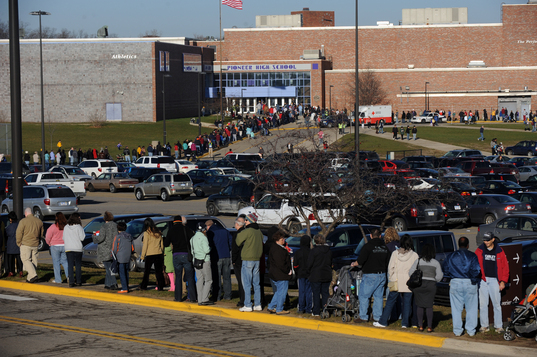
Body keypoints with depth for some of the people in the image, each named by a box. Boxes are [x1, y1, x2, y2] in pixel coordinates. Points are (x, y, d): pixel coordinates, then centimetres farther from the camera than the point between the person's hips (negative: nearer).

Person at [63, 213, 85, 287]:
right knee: (78, 265, 8)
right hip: (78, 248, -2)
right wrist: (82, 230, 5)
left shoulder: (66, 227, 4)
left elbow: (64, 238, 9)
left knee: (70, 266, 2)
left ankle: (71, 282, -5)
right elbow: (82, 238, -8)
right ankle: (78, 281, 10)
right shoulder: (78, 227, -8)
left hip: (68, 249, 2)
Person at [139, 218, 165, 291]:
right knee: (159, 271, 5)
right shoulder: (158, 233, 7)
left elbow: (145, 245, -8)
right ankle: (160, 287, 1)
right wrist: (162, 253, 21)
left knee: (147, 271, 8)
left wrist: (142, 256, 0)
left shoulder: (146, 233, -9)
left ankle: (143, 286, 15)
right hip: (159, 254, 4)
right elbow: (162, 244, 13)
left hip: (150, 255, -4)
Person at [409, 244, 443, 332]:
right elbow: (439, 276, 1)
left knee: (420, 306, 7)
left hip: (419, 284, 0)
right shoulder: (436, 262, 2)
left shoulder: (418, 261, 1)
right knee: (429, 306, 4)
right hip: (431, 285, 0)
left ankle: (420, 326, 6)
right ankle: (429, 327, 2)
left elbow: (411, 273, 0)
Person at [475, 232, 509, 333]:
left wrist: (503, 281, 0)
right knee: (483, 304, 2)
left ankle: (498, 326, 8)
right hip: (483, 280, 1)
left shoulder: (499, 252, 5)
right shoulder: (479, 251, 7)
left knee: (497, 304, 1)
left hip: (495, 280, -1)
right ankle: (484, 325, 11)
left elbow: (505, 267, 7)